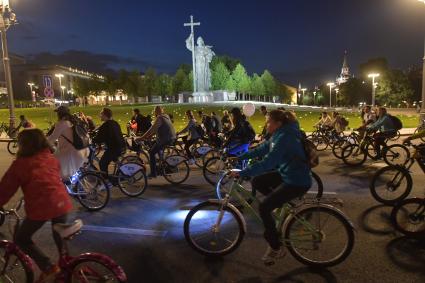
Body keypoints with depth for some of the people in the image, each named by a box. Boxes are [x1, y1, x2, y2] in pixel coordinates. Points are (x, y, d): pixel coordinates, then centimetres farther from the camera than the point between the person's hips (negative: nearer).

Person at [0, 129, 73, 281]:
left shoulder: (20, 163, 2)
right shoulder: (51, 158, 14)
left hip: (40, 206, -5)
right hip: (62, 202, 5)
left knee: (21, 239, 18)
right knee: (60, 238, 28)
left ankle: (49, 268, 8)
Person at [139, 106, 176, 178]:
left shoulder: (159, 118, -13)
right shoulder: (166, 116, 16)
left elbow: (152, 129, -20)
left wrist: (142, 137, -16)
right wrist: (150, 136, 18)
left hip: (165, 139, -10)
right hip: (172, 138, 10)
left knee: (152, 153, -1)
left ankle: (153, 173, -1)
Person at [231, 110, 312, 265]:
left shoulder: (284, 138, -25)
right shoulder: (278, 135, 5)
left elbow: (267, 162, -33)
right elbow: (260, 150, 12)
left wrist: (241, 173, -32)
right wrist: (238, 157, 7)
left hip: (297, 182, -10)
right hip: (286, 174, 10)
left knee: (264, 207, -13)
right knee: (257, 182, 7)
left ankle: (276, 248, 3)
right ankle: (282, 202, 20)